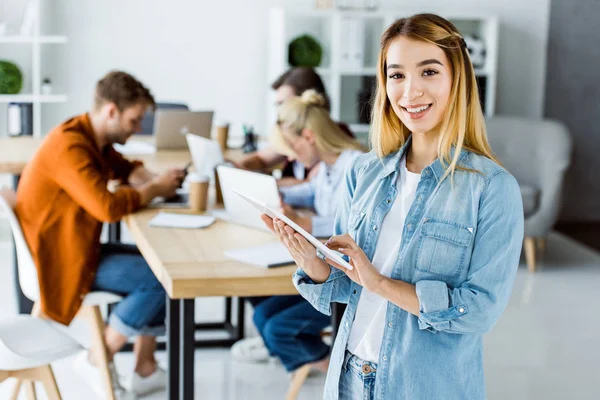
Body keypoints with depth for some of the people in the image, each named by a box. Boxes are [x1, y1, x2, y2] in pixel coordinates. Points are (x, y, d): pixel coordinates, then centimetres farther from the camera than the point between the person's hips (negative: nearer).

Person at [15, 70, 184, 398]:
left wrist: (155, 182, -3)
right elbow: (106, 206, -33)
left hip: (78, 247, 10)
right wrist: (155, 190, -17)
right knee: (161, 278, -16)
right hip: (61, 261, -10)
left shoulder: (94, 138, 6)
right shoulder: (69, 146, -25)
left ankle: (145, 370, 13)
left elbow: (126, 169, 20)